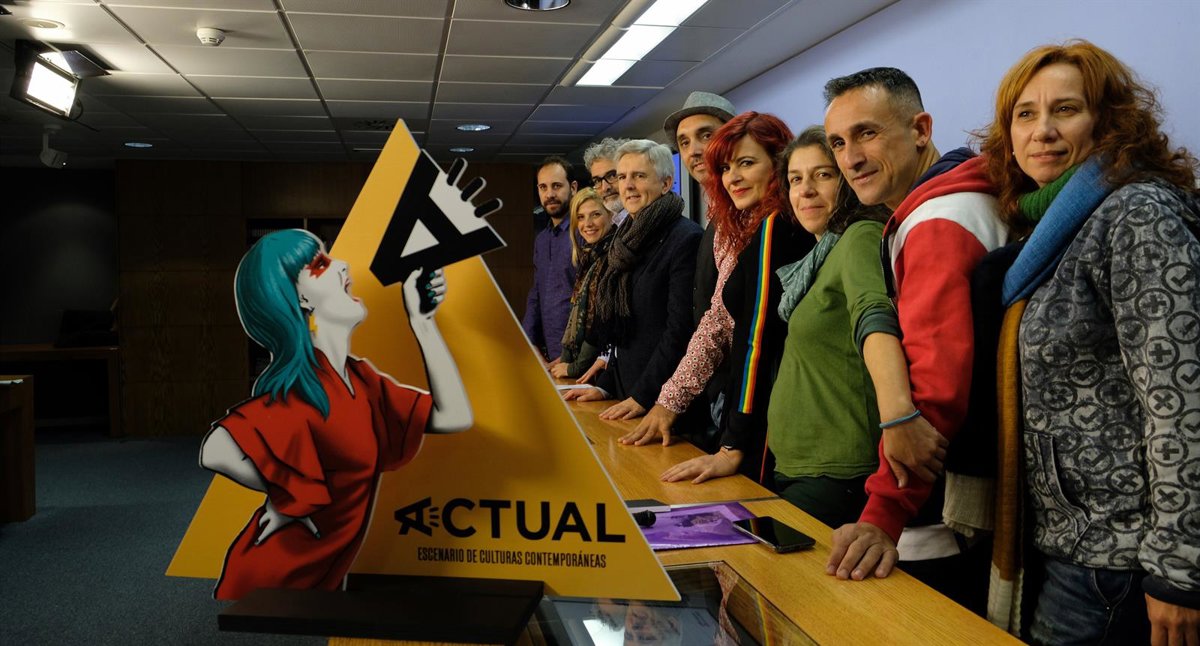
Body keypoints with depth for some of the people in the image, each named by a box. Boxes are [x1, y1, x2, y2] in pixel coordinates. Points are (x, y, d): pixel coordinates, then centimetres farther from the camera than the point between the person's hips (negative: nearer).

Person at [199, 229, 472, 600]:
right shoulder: (302, 390, -25)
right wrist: (288, 494, -23)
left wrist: (422, 322, -3)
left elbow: (454, 416, -1)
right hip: (269, 587, -8)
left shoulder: (359, 378, 1)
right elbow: (217, 451, -40)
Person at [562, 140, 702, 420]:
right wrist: (605, 385, 9)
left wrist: (643, 396, -18)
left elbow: (680, 330, -18)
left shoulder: (685, 238, -14)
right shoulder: (630, 240, 12)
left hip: (661, 399, -8)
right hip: (625, 391, 8)